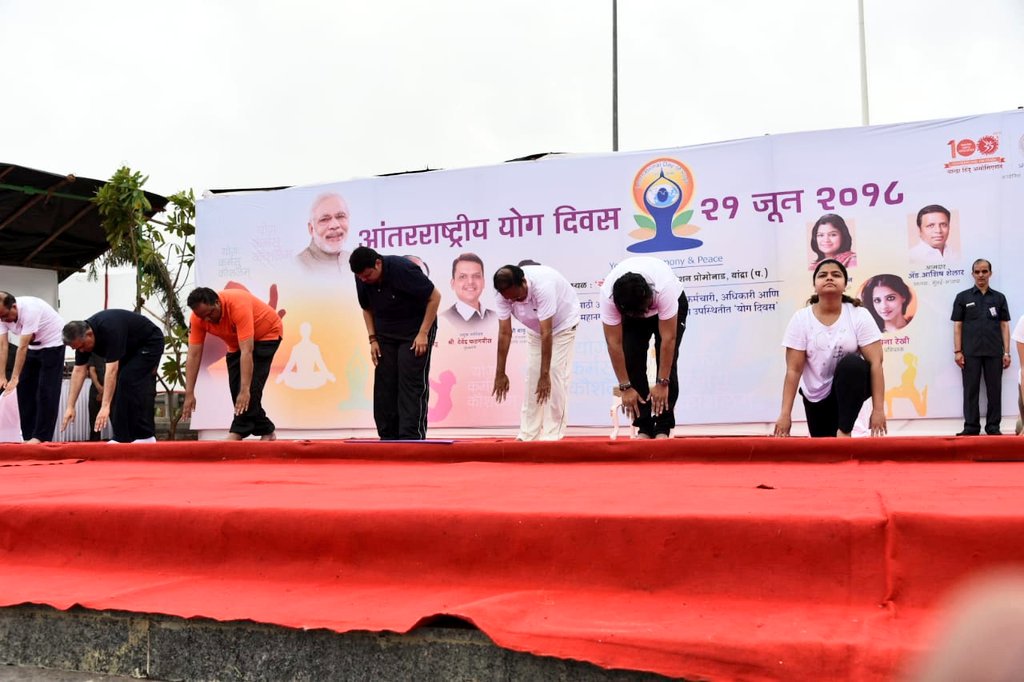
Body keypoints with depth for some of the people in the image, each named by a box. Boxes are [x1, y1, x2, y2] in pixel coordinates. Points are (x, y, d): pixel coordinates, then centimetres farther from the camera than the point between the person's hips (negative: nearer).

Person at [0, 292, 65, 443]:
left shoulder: (30, 310, -34)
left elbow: (22, 347, -33)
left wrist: (15, 378, -32)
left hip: (52, 344, -7)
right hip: (33, 347, 7)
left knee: (46, 392, -11)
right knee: (25, 390, 3)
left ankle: (41, 437, -9)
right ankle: (29, 437, 9)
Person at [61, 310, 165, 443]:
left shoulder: (110, 329, -36)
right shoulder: (81, 337, -12)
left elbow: (112, 370, -39)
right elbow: (79, 372, -9)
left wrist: (105, 407, -41)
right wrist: (70, 407, -14)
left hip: (150, 343, -9)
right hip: (129, 349, 9)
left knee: (128, 381, -19)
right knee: (116, 385, -1)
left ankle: (146, 436, -14)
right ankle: (124, 437, 3)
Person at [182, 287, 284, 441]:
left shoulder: (238, 305, -39)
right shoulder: (197, 317, -22)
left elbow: (246, 351, -43)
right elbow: (193, 355, -20)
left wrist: (245, 390, -47)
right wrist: (189, 394, -24)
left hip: (267, 334, -6)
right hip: (237, 341, 6)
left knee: (251, 383, -20)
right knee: (235, 387, -3)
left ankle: (237, 433, -18)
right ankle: (266, 431, 7)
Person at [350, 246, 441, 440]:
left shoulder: (403, 269, -25)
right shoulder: (362, 280, -9)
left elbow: (434, 297, -18)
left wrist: (423, 333, -19)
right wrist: (373, 339, -1)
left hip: (415, 333, -5)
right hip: (385, 335, 6)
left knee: (412, 385, -11)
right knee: (384, 387, 1)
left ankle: (411, 437, -10)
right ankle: (388, 437, 7)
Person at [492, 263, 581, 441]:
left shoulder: (543, 286, -41)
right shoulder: (504, 294, -25)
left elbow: (546, 333, -39)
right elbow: (504, 333, -21)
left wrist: (545, 374, -37)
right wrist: (500, 373, -21)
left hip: (563, 322, -5)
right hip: (535, 327, 5)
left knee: (556, 372, -14)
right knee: (532, 373, -2)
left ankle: (552, 434, -10)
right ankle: (528, 433, 2)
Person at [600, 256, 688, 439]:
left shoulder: (665, 288, -43)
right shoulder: (608, 294, -36)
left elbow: (668, 338, -37)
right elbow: (614, 343, -30)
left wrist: (662, 383, -34)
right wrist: (625, 387, -27)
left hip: (674, 304, -2)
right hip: (628, 308, 2)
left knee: (667, 362, -16)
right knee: (632, 361, -13)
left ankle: (663, 428, -9)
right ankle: (644, 427, -4)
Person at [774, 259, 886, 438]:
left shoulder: (859, 316, -13)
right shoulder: (801, 318, -10)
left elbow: (876, 363, -17)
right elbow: (794, 370, -12)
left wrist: (878, 409, -24)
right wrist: (785, 414, -16)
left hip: (852, 385, -2)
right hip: (817, 395, 2)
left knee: (851, 363, -33)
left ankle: (844, 431, -23)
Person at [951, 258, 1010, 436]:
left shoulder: (999, 298, 9)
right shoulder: (963, 297, 5)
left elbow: (1004, 326, 8)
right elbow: (957, 325, 4)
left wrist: (1006, 352, 0)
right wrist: (957, 351, -4)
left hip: (994, 352, 1)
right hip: (970, 353, -1)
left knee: (994, 389, 4)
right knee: (971, 390, 2)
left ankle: (993, 426, 12)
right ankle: (971, 426, 8)